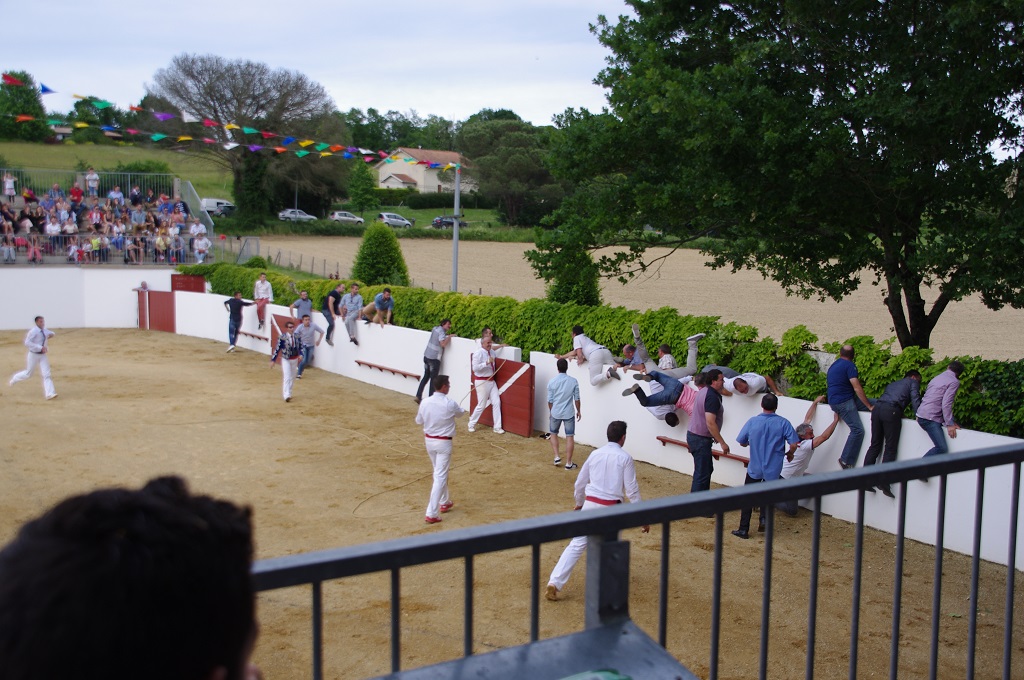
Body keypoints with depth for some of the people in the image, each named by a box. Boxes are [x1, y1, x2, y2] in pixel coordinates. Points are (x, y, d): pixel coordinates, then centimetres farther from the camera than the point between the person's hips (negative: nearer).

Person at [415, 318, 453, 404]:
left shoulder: (435, 328, 10)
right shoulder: (441, 332, -14)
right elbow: (443, 344, -29)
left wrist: (447, 335, 17)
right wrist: (449, 337, -15)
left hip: (426, 356, 8)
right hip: (434, 358, -8)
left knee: (426, 376, 16)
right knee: (433, 379, 1)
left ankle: (418, 396, 12)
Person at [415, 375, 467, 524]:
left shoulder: (425, 402, -8)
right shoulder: (450, 404, -18)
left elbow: (419, 421, 7)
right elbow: (460, 412, 6)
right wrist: (462, 409, 28)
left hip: (429, 440, 5)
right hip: (443, 443, -5)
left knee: (439, 472, 25)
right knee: (440, 477, -2)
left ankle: (444, 502, 40)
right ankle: (431, 514, -6)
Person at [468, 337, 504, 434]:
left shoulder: (492, 352, 6)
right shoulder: (478, 353, -16)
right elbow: (475, 368, -23)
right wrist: (487, 363, -29)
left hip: (491, 381, 7)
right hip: (482, 382, -7)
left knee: (496, 402, 1)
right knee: (481, 405, -1)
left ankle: (497, 428, 6)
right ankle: (471, 425, 20)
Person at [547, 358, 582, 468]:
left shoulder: (552, 381, -7)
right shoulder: (573, 381, -7)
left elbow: (550, 400, -1)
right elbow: (577, 398, -1)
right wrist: (578, 411, 13)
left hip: (555, 413, 1)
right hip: (569, 413, -1)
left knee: (553, 434, 22)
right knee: (570, 437, 5)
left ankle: (557, 457, 14)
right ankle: (568, 463, 6)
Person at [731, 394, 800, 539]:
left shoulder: (752, 422, -8)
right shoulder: (783, 423, -11)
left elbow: (742, 442, 0)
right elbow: (794, 445, -15)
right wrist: (789, 454, 7)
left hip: (754, 468, 0)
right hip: (773, 469, 0)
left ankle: (743, 529, 12)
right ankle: (764, 518, -1)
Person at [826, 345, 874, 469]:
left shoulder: (834, 365, 18)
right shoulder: (849, 365, -10)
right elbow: (857, 388, -16)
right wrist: (869, 407, -11)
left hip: (834, 401, 9)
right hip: (844, 402, -9)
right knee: (857, 430, -12)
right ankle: (845, 461, -7)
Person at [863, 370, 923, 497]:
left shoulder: (892, 384, 36)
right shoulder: (913, 382, 18)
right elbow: (915, 399, 3)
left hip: (877, 408, 6)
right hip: (892, 411, -6)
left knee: (874, 445, 11)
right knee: (890, 448, -2)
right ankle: (883, 482, -9)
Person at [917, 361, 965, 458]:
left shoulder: (937, 378, 22)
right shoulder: (954, 382, -4)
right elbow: (946, 404, -14)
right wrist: (950, 424, -11)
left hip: (921, 416, 9)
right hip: (931, 418, -9)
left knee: (941, 447, 10)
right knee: (942, 448, -16)